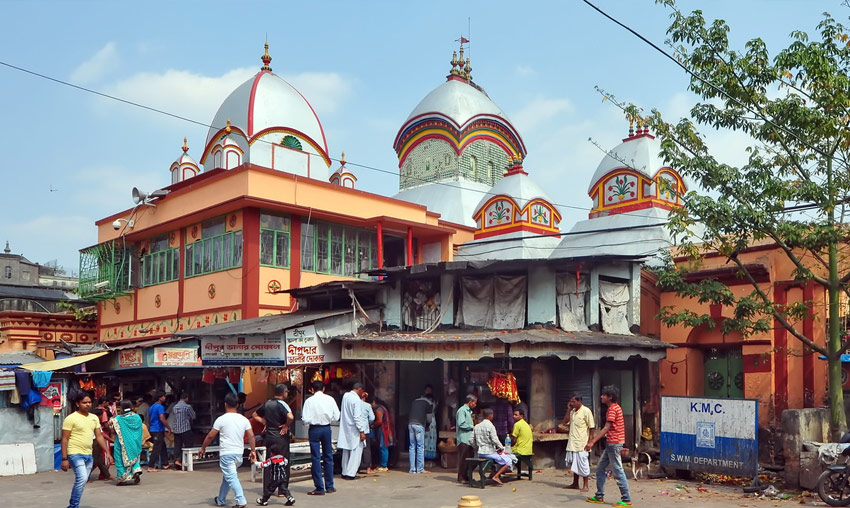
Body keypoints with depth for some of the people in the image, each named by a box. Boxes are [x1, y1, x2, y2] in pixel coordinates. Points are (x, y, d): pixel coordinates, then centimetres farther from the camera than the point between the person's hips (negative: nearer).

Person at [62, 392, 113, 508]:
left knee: (82, 481, 11)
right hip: (75, 454, -7)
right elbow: (65, 439, -8)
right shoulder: (71, 418, -7)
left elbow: (99, 436, 14)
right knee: (82, 478, -19)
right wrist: (64, 458, -13)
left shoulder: (94, 418, 12)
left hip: (89, 455, 7)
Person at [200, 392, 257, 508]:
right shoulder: (244, 419, 4)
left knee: (231, 477, -8)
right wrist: (253, 451, 8)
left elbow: (210, 436, -3)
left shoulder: (221, 419, -7)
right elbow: (251, 436, 1)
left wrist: (203, 448, 10)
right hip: (239, 453, 6)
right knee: (227, 476, 21)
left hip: (226, 453, -6)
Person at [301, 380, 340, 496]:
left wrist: (312, 420, 7)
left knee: (316, 458, 4)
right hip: (327, 429, 3)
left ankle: (319, 488, 5)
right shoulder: (330, 399, -3)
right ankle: (329, 486, 21)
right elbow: (336, 416, -1)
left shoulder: (309, 401, -11)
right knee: (328, 456, 14)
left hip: (314, 429, -3)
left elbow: (305, 419, -14)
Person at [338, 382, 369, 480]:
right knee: (356, 451, 0)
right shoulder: (356, 399, -18)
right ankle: (350, 473, -1)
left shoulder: (345, 396, 4)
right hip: (354, 431, -8)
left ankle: (345, 473, 20)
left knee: (346, 451, 14)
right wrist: (362, 431, -16)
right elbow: (357, 417, -20)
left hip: (345, 429, 8)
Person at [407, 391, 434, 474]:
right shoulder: (429, 404, 8)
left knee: (412, 446, 8)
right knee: (420, 447, 2)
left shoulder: (415, 401, 22)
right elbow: (429, 419, 7)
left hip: (410, 424, 5)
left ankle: (412, 469, 7)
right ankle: (420, 469, 2)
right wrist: (426, 423, 26)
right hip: (419, 425, -5)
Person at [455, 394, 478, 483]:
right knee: (463, 459, -5)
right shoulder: (462, 410, -11)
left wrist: (473, 427, 7)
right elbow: (461, 424, -19)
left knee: (470, 458, 10)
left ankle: (467, 477, 17)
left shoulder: (469, 411, 21)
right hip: (464, 439, -10)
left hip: (469, 439, 10)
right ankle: (461, 478, 1)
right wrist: (472, 427, -10)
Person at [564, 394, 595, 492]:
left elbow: (591, 427, -11)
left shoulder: (586, 411, -11)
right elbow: (565, 422, 8)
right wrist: (569, 410, 0)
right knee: (574, 464, 14)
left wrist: (590, 441, -15)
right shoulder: (572, 411, 11)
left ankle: (585, 485, 7)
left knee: (583, 464, -2)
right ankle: (575, 484, 24)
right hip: (572, 443, 7)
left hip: (582, 443, -7)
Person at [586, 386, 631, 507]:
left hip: (614, 443, -10)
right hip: (611, 443, 10)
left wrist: (592, 442, -24)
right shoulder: (613, 408, 15)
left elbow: (606, 429, -21)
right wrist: (593, 440, 22)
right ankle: (599, 496, 19)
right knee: (600, 468, 13)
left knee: (618, 472, -6)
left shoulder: (613, 409, -15)